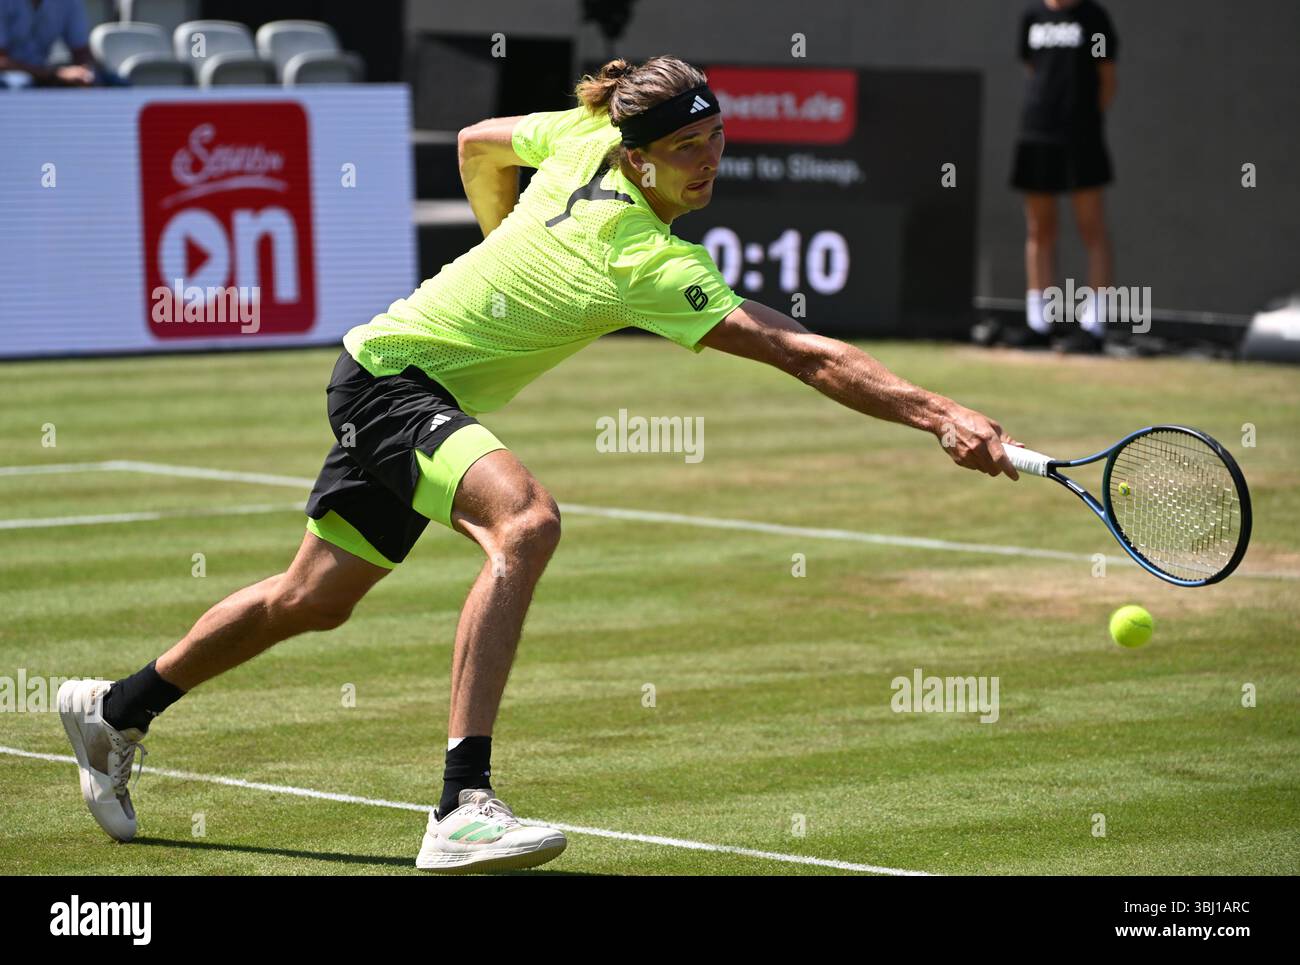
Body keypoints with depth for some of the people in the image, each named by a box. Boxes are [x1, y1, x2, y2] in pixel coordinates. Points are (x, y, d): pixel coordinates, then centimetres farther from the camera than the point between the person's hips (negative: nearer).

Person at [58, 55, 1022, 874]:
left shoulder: (584, 136, -9)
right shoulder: (655, 269, -31)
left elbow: (479, 142, 11)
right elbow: (806, 355, -36)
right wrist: (941, 415, -40)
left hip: (388, 374, 10)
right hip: (393, 375, -10)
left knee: (313, 599, 22)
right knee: (526, 518, -34)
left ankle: (118, 709, 43)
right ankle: (463, 808, -41)